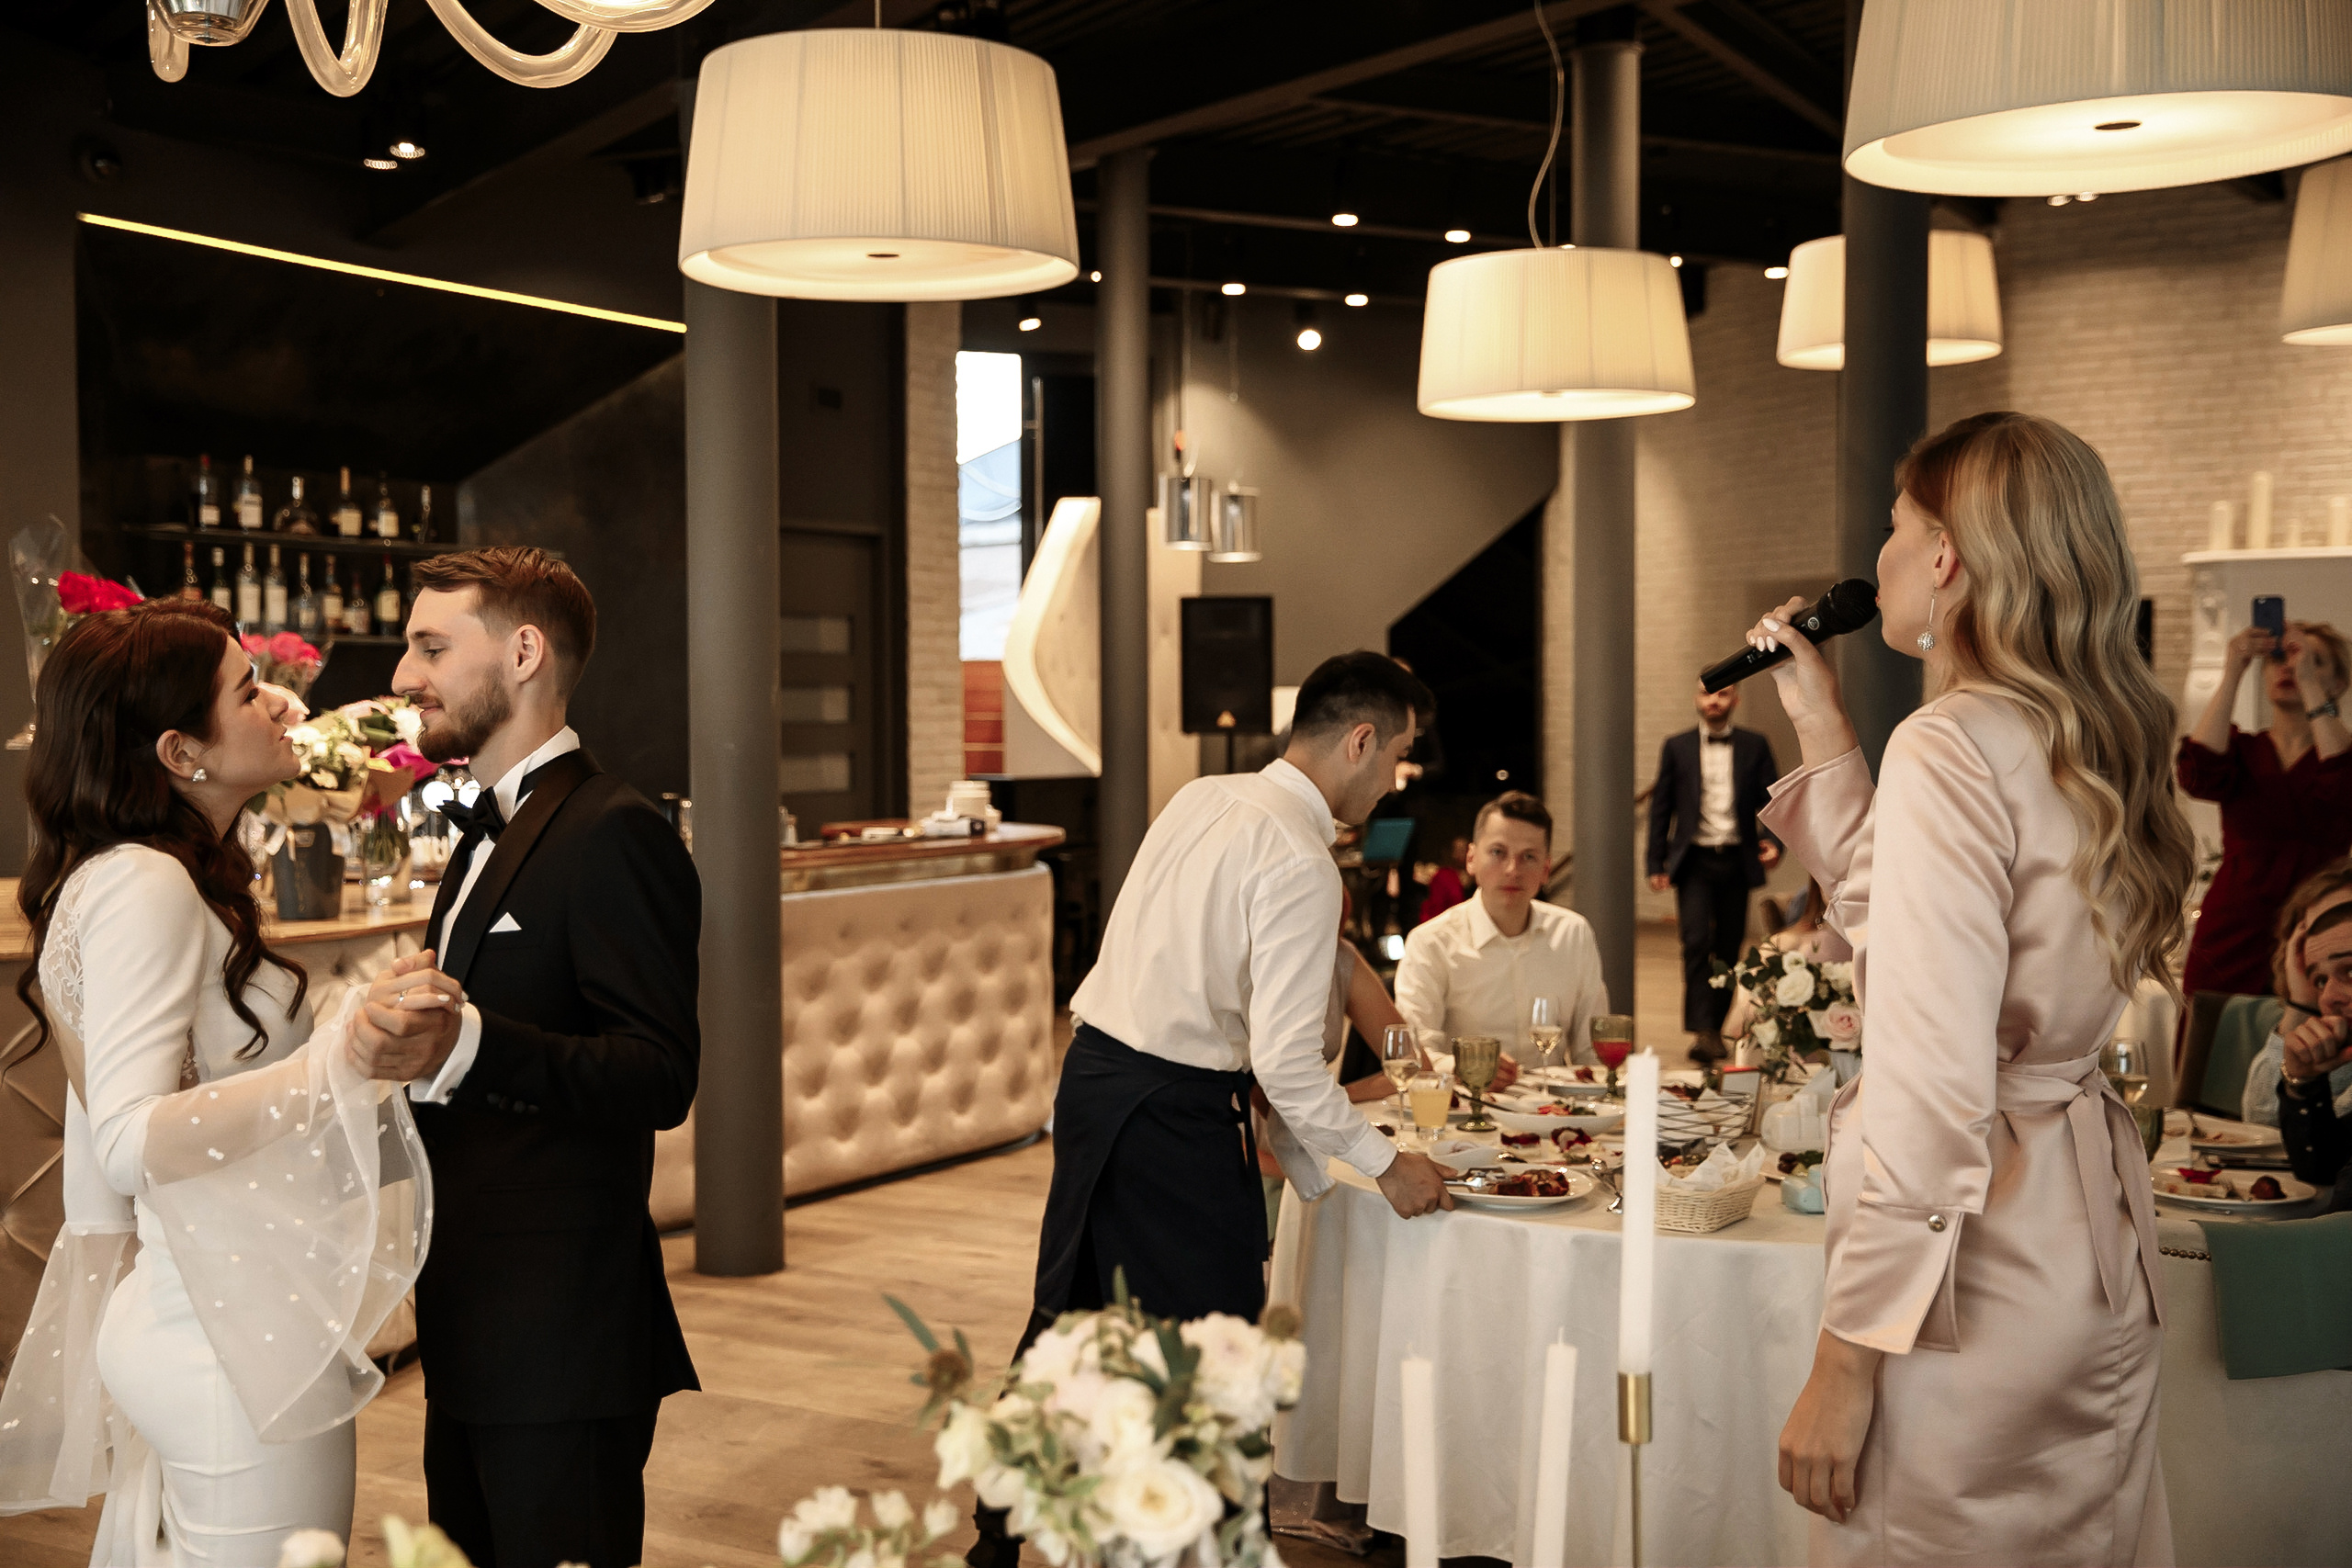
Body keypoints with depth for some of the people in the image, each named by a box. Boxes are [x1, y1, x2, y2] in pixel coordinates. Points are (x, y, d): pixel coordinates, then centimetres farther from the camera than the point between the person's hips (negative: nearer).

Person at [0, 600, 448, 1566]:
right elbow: (131, 1142, -26)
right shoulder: (143, 885, -17)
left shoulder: (131, 879, 13)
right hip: (237, 1341, -10)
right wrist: (340, 1059, -33)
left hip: (183, 1328, 10)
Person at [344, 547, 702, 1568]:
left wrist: (462, 1045, -37)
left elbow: (661, 1079, -25)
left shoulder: (612, 834, -15)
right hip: (470, 1330, 10)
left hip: (560, 1343, -10)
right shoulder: (488, 834, 17)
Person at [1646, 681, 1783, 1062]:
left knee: (1729, 948, 5)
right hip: (1694, 861, -1)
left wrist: (1775, 841, -11)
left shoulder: (1755, 746, 9)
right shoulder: (1677, 747, 8)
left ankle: (1717, 1028, 17)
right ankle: (1701, 1031, -19)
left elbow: (1772, 801, 8)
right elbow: (1661, 808, 10)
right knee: (1697, 942, -15)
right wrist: (1657, 864, 4)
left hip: (1737, 862, 1)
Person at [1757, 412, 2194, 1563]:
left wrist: (1845, 1362, -19)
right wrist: (1819, 725, 22)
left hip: (1969, 1254, -9)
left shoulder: (1953, 746, -18)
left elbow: (1933, 1095, -23)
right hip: (2095, 1237, 9)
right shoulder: (2093, 743, 9)